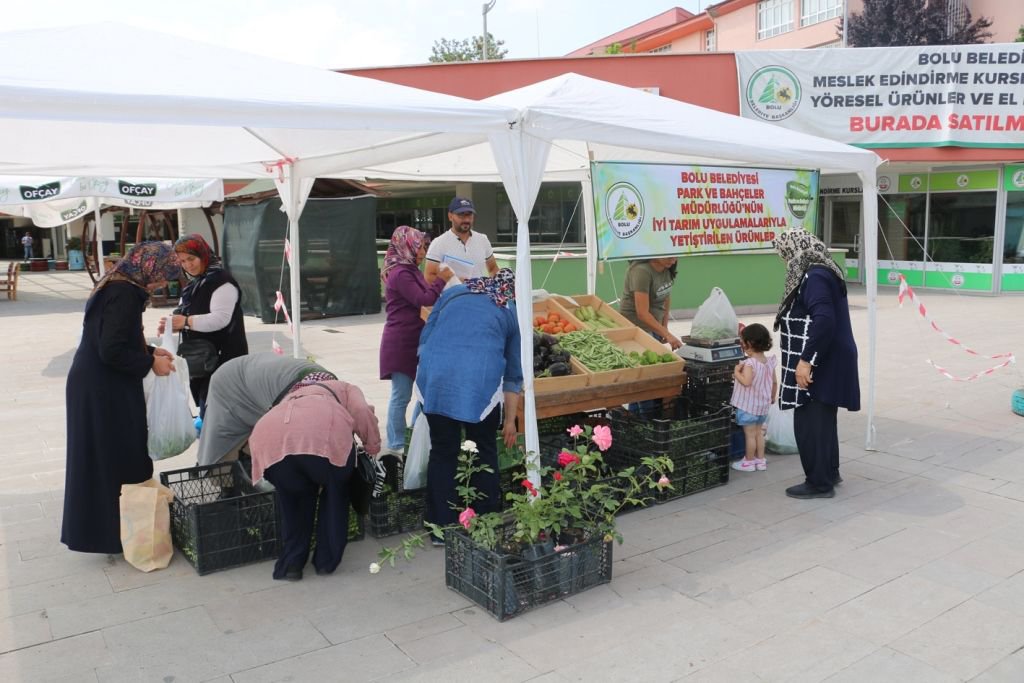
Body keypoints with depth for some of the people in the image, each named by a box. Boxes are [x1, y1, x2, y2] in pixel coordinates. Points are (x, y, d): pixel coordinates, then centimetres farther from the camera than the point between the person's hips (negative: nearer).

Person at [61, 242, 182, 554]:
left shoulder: (118, 286, 10)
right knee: (111, 459, 1)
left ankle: (97, 526, 30)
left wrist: (149, 351, 11)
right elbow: (112, 351, -25)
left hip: (99, 386, 10)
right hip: (103, 391, -10)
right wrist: (150, 363, -13)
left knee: (108, 458, 18)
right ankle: (108, 532, 13)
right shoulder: (124, 293, -21)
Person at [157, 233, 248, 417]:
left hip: (222, 358, -9)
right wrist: (172, 324, -1)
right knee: (204, 406, 14)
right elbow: (185, 317, 20)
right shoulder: (193, 284, 17)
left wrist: (186, 321, -27)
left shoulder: (221, 281, -12)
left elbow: (220, 319, -22)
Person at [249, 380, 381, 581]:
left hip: (270, 438, 4)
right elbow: (362, 413, 14)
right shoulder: (346, 389, 36)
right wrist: (373, 448, 27)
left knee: (294, 496, 31)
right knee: (335, 492, 25)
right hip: (323, 433, -3)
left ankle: (290, 563, 28)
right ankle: (327, 561, 29)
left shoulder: (291, 398, 46)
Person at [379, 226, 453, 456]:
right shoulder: (400, 273, -17)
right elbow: (423, 300, -21)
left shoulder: (410, 271, 15)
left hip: (414, 342, 10)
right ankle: (395, 446, 8)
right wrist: (441, 280, -10)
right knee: (401, 395, -2)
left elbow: (424, 298, 16)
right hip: (401, 344, -10)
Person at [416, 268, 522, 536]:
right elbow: (513, 373, 26)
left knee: (442, 452, 15)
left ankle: (442, 528, 22)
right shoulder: (510, 312, 24)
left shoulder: (453, 292, 26)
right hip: (480, 380, -1)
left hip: (435, 376, 1)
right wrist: (510, 420, 33)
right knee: (484, 452, 18)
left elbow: (425, 336, 21)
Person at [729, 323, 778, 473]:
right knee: (759, 432, 18)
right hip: (763, 405, 7)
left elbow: (746, 382, -31)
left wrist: (736, 373, -15)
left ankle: (749, 461, 13)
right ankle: (760, 459, 25)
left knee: (750, 434, 3)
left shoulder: (749, 363, -22)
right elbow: (774, 382, 8)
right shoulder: (769, 362, 1)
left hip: (748, 405, -7)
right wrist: (772, 397, 22)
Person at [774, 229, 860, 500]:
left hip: (818, 364, -10)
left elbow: (824, 320, -29)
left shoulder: (814, 277, -19)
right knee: (823, 419, 20)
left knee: (809, 423, -1)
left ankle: (819, 483, 9)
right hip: (827, 361, 10)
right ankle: (829, 472, 33)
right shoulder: (823, 271, 12)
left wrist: (806, 360, -27)